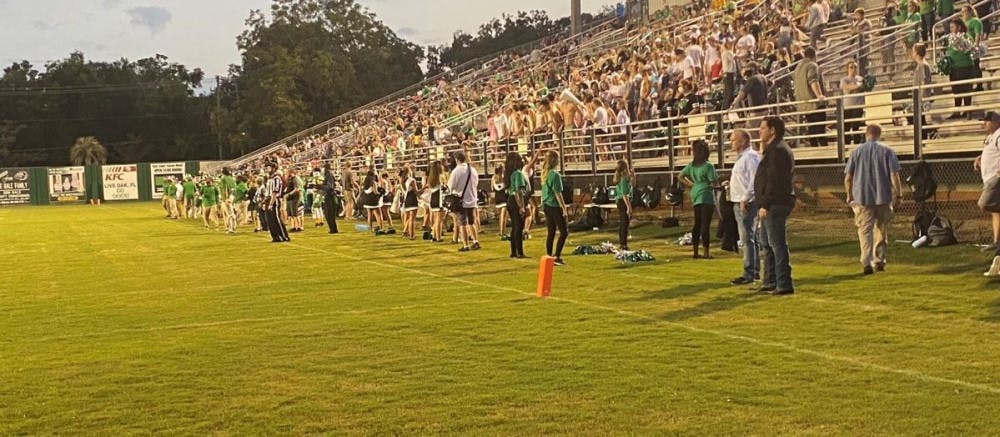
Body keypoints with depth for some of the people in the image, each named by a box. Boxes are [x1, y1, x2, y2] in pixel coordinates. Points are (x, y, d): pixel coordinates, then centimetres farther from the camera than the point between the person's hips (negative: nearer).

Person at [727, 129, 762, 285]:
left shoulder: (751, 157, -13)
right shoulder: (742, 157, 19)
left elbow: (754, 180, -20)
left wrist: (745, 199, -22)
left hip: (746, 203, -11)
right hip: (740, 203, 11)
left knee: (748, 239, -11)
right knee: (751, 239, 14)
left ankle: (749, 274, -11)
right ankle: (755, 271, 21)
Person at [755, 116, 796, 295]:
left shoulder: (778, 150, -15)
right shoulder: (773, 149, 20)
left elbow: (774, 181, -22)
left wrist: (765, 205, -23)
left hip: (775, 205, -11)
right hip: (772, 206, 11)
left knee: (777, 244, -9)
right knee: (767, 243, 17)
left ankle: (784, 285, -7)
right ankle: (770, 282, 24)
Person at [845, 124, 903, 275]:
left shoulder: (856, 152, 5)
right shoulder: (888, 151, 1)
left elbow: (848, 178, 4)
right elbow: (894, 175, -6)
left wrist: (849, 196, 16)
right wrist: (898, 195, 0)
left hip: (862, 197, 0)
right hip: (883, 197, 0)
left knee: (865, 230, -1)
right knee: (882, 230, 14)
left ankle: (867, 263, -14)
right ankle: (879, 261, 20)